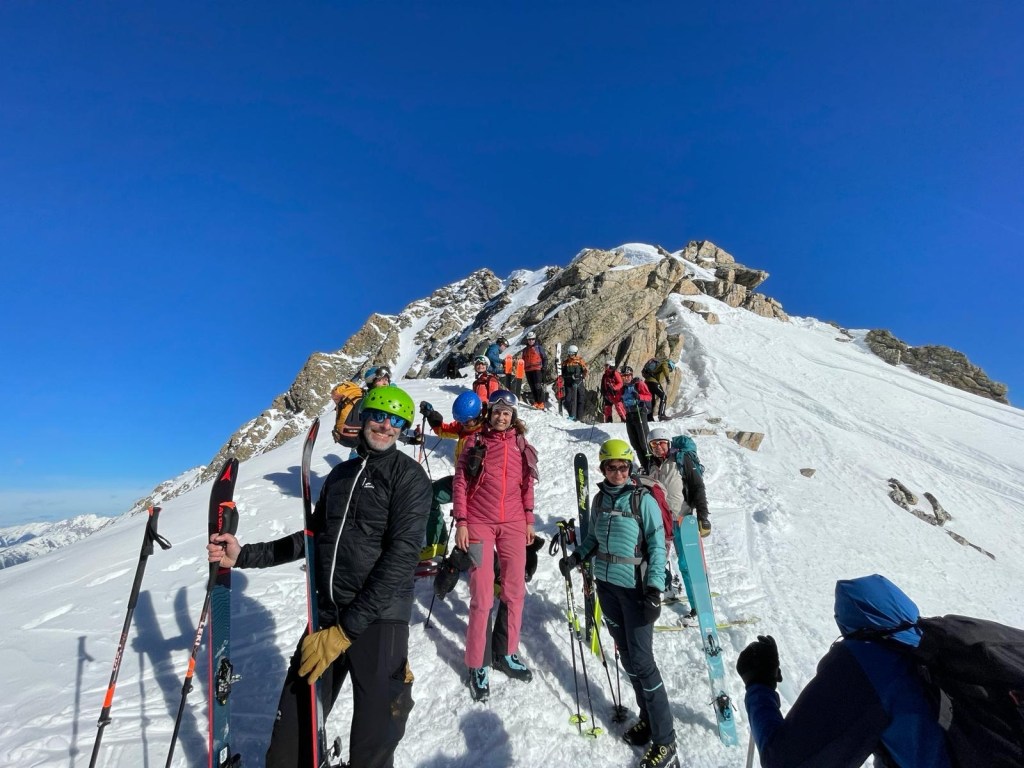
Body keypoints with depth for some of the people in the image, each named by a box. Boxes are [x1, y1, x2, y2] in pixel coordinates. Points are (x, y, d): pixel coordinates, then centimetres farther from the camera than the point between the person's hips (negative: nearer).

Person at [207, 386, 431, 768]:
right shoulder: (340, 473, 12)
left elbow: (401, 557, -15)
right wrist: (245, 555, 11)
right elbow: (315, 537, 20)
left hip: (377, 621, -5)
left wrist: (345, 630, -16)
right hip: (326, 616, 5)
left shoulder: (409, 475, -8)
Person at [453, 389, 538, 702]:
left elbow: (527, 484, 11)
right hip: (479, 524, -3)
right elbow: (460, 482, -3)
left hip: (514, 525, 4)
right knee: (482, 597, 1)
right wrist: (461, 522, -7)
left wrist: (529, 520, 11)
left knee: (515, 592, 11)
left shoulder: (521, 444, 5)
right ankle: (477, 665, 18)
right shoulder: (476, 441, -4)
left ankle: (508, 653, 31)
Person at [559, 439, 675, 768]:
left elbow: (657, 546, -12)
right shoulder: (599, 499, 3)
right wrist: (577, 557, -2)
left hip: (636, 588, -5)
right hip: (606, 584, 5)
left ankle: (664, 740, 15)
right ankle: (648, 718, 34)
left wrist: (654, 587, -20)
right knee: (627, 656, 15)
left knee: (641, 661, -2)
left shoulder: (644, 501, -12)